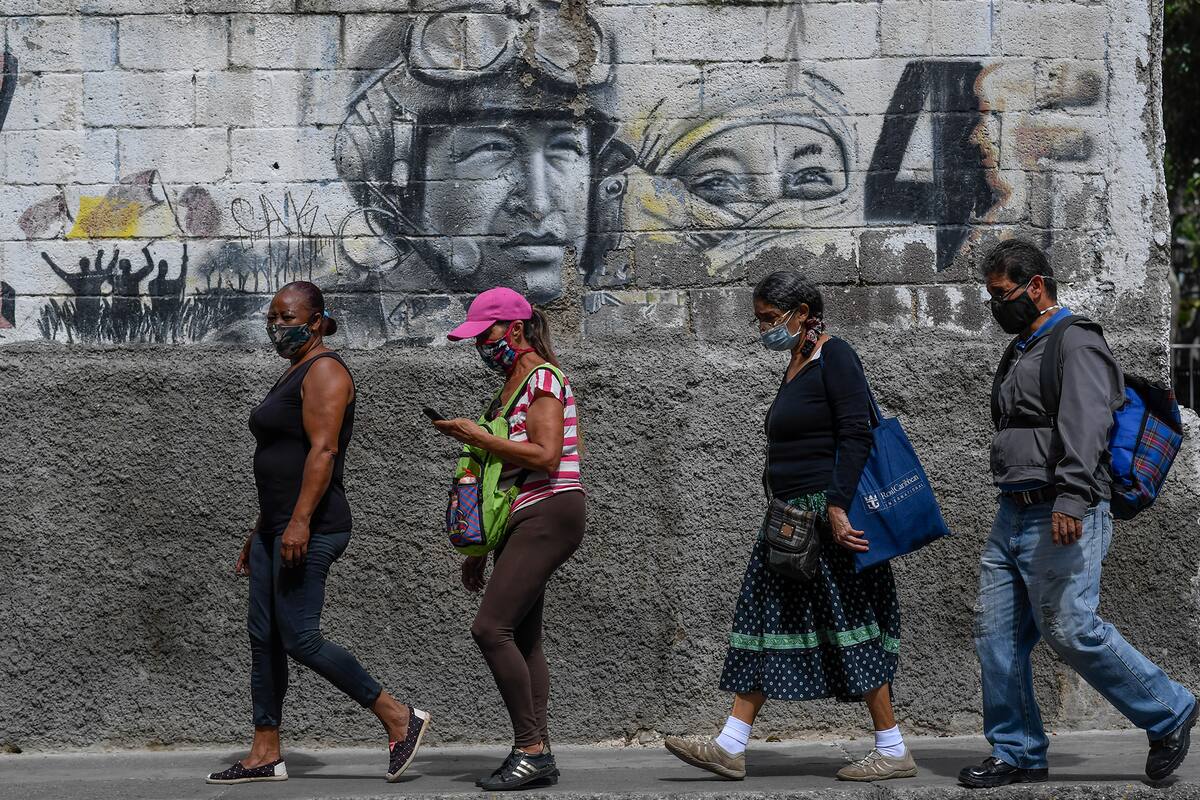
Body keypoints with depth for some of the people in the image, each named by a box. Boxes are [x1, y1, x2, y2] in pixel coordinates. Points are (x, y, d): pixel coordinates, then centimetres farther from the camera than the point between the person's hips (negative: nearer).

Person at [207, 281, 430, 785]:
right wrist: (260, 534, 23)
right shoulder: (294, 375, 21)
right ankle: (265, 754, 10)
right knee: (263, 638, 7)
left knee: (300, 639, -13)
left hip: (310, 528, -10)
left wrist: (299, 522, -28)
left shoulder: (324, 371, -9)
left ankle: (399, 719, -5)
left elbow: (322, 450, -20)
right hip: (278, 526, 10)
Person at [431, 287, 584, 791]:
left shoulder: (542, 379, -8)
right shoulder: (510, 388, 21)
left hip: (549, 515, -10)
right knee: (522, 640, 6)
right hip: (523, 522, 10)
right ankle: (537, 754, 5)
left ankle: (531, 750, -16)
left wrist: (477, 437, -13)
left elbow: (545, 456, -19)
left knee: (491, 628, -18)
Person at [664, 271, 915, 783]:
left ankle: (893, 751, 0)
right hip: (794, 519, 10)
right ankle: (729, 748, 5)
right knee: (765, 624, 6)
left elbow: (855, 438, -18)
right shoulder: (795, 367, 17)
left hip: (831, 515, -10)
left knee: (850, 627, -6)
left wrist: (837, 508, -25)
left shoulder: (834, 359, -10)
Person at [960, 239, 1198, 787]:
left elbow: (1084, 424, -21)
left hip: (1062, 516, -10)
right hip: (1012, 515, 10)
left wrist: (1071, 497, -32)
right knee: (995, 634, 4)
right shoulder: (1025, 351, 24)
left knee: (1069, 628, -15)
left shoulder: (1076, 342, -7)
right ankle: (1018, 755, 11)